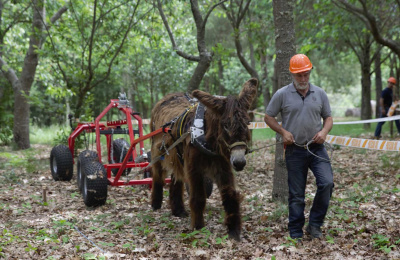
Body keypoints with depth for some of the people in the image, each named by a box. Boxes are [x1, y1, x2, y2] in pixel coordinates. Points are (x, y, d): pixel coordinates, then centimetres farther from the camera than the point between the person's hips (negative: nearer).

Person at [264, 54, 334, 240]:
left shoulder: (320, 94, 6)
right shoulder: (282, 95, -1)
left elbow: (328, 117, 14)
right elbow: (268, 117, 6)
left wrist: (324, 131, -7)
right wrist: (283, 132, -9)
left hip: (317, 148, 2)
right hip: (295, 151, -2)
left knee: (326, 183, -16)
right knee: (296, 195, 4)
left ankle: (314, 224, 2)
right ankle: (296, 235, 15)